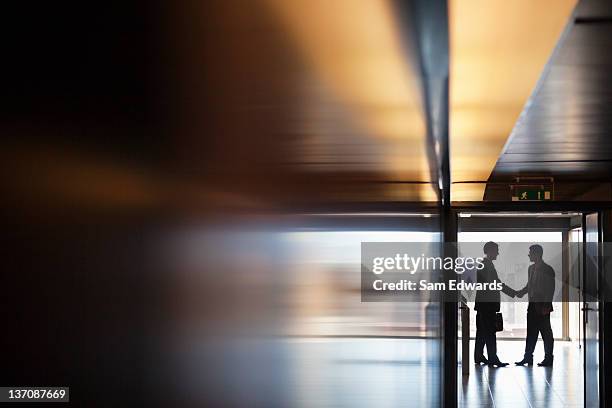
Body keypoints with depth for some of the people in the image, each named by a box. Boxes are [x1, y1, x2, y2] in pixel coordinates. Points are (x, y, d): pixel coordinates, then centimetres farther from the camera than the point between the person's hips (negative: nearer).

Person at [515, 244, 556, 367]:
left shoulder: (548, 270, -9)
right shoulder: (531, 268, 13)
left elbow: (550, 290, -11)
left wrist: (546, 307, -15)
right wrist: (521, 292, 4)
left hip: (542, 306, -7)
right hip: (532, 305, 7)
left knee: (546, 333, 1)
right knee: (531, 333, 7)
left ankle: (548, 359, 8)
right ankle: (528, 358, 10)